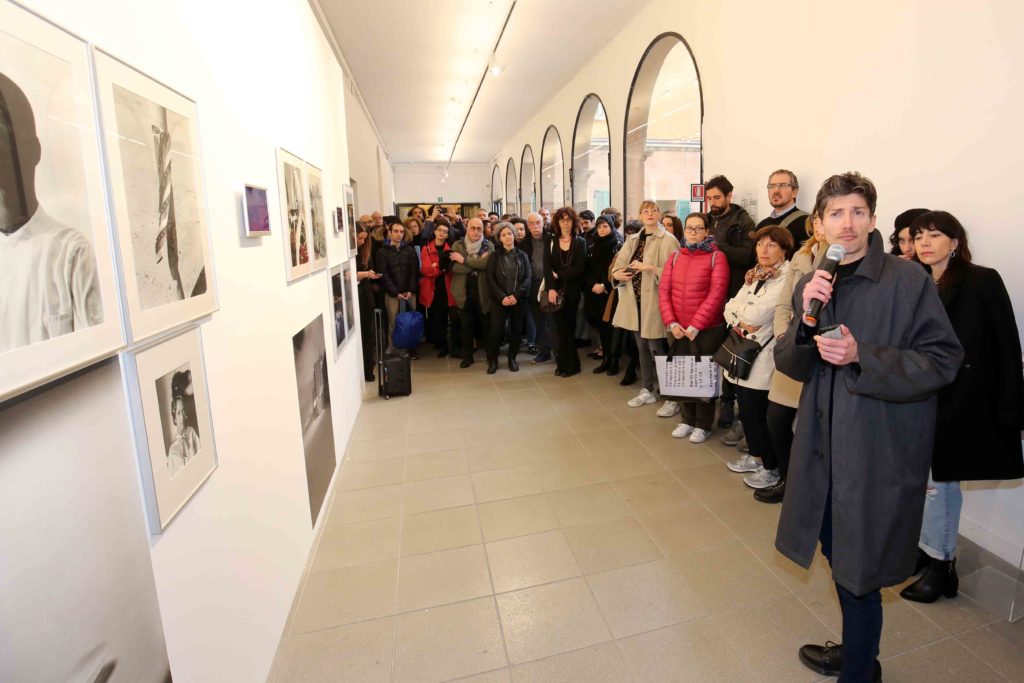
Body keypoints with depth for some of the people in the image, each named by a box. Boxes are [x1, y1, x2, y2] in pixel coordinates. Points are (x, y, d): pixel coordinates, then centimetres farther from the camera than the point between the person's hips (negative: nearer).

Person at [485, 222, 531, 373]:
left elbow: (528, 277, -1)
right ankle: (492, 360, 11)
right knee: (496, 330, -6)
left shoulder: (522, 255, 8)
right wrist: (502, 297, -15)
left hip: (519, 299, 2)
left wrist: (516, 295, -14)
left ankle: (512, 358, 23)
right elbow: (490, 278, -3)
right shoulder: (494, 256, 5)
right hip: (499, 300, -1)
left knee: (517, 329, 6)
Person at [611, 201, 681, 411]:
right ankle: (647, 390, 28)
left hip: (654, 302, -6)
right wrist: (618, 274, -9)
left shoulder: (668, 240, -6)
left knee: (657, 349, -5)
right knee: (642, 347, 14)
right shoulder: (632, 239, 13)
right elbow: (618, 265, 13)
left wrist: (649, 268, -22)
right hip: (635, 301, 6)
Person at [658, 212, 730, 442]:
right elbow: (664, 290, 2)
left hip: (708, 329, -4)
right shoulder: (675, 257, 8)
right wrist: (671, 323, -9)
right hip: (680, 330, 4)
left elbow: (716, 295, -14)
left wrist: (695, 326, -17)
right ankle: (688, 419, 27)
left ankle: (703, 424, 19)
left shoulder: (717, 257, -6)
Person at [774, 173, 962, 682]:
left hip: (880, 450, -5)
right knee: (836, 551, 21)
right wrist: (807, 317, -16)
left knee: (859, 570, 7)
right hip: (824, 443, 6)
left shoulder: (909, 280, -11)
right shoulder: (810, 285, 5)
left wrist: (862, 356, -23)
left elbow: (943, 360, -11)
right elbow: (790, 365, 1)